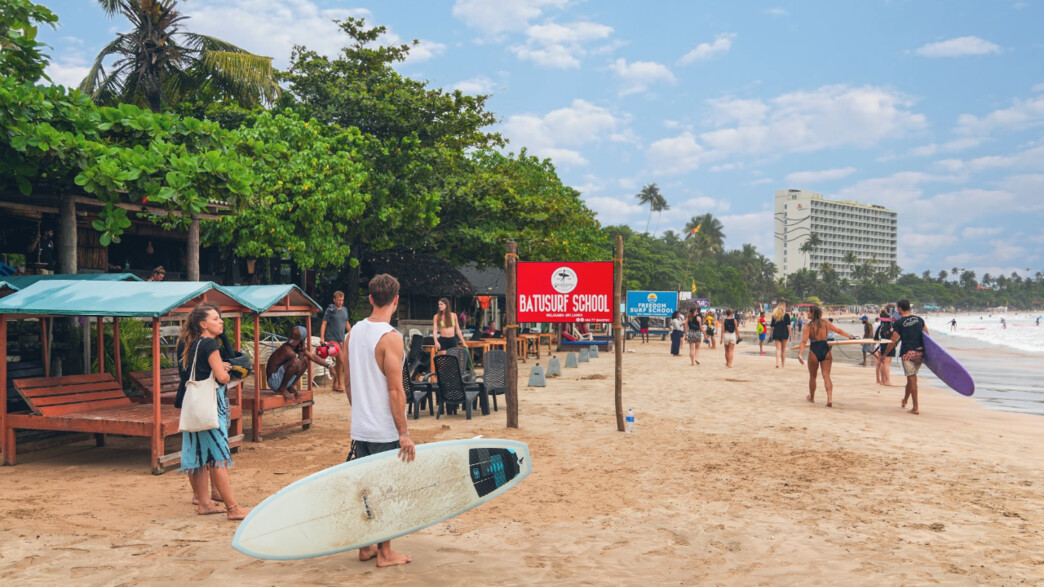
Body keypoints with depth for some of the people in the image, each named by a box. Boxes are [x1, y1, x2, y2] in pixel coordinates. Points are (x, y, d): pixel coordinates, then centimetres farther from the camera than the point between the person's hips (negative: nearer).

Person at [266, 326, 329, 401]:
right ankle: (282, 389, -14)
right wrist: (301, 352, -9)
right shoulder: (287, 350, -25)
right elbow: (299, 370, -19)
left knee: (305, 359, 6)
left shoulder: (298, 346, 3)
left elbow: (312, 356, 11)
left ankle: (291, 386, 7)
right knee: (295, 361, -33)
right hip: (274, 381, -9)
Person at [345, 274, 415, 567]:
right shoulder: (391, 337, -17)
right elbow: (395, 391, -19)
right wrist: (404, 433, -15)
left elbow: (349, 381, 12)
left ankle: (366, 547, 25)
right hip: (384, 430, -7)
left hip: (360, 427, 7)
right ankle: (385, 553, 14)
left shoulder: (354, 332, 5)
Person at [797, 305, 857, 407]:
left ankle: (811, 397, 29)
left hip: (814, 352, -3)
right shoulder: (826, 323, 7)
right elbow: (839, 331, 17)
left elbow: (804, 341, -13)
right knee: (826, 376, 2)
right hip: (825, 351, 3)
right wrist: (851, 337, 30)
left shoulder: (809, 326, -5)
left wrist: (799, 354, -18)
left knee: (812, 376, 14)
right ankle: (830, 399, -13)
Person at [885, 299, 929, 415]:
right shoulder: (919, 319, 9)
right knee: (911, 377, 18)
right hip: (920, 352, 5)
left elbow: (893, 341, -7)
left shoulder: (899, 323, -6)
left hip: (908, 353, -5)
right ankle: (904, 401, 35)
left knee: (912, 378, -1)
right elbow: (927, 335, 13)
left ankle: (916, 407, -1)